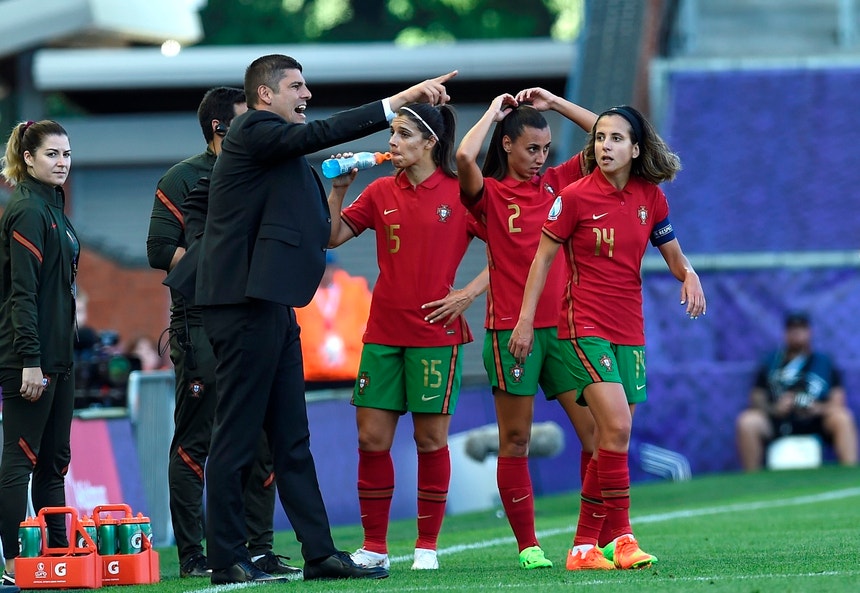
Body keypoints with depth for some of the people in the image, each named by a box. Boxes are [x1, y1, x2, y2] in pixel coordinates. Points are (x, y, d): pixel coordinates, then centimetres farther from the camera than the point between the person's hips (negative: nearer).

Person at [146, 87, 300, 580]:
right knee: (194, 442, -3)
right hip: (201, 328, -5)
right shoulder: (184, 179, 1)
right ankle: (192, 555, -1)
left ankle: (259, 548, 9)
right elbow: (161, 250, -8)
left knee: (262, 442, 4)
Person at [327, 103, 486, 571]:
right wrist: (337, 190, -6)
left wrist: (469, 293, -10)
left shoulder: (461, 193, -2)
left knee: (431, 438, 0)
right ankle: (374, 547, 9)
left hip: (436, 333, -4)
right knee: (372, 437, 1)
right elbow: (333, 237, 6)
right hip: (384, 333, 4)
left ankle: (427, 546, 10)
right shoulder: (381, 193, 9)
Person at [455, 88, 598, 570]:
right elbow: (465, 157, -20)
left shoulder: (559, 183, 11)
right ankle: (527, 545, 6)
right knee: (515, 440, 2)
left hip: (564, 325, 3)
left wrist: (554, 103, 9)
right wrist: (494, 111, -5)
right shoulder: (490, 194, 0)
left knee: (596, 429, -4)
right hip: (511, 327, -3)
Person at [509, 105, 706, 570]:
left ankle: (584, 545, 14)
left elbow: (673, 254, 15)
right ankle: (620, 536, -10)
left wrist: (689, 275, -7)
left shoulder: (650, 197, 4)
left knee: (610, 439, 6)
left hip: (630, 330, 5)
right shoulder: (575, 196, -7)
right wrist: (525, 318, -5)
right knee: (616, 427, -19)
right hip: (585, 326, -5)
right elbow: (543, 256, -2)